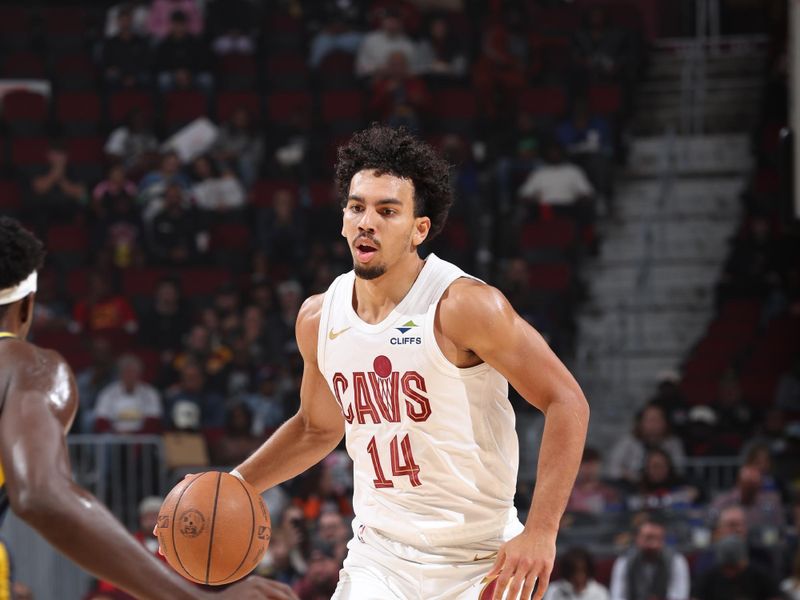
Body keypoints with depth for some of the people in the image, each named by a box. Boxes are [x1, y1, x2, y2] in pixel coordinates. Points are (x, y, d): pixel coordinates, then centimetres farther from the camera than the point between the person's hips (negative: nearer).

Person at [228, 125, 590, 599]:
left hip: (479, 561, -4)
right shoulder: (318, 319, 3)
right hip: (379, 557, 4)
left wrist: (541, 532, -21)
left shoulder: (465, 306, -16)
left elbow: (566, 403, -14)